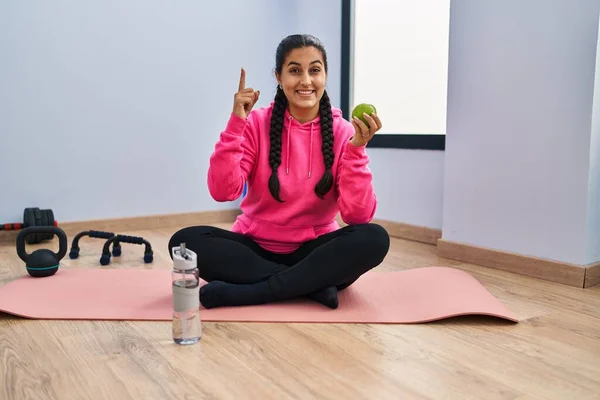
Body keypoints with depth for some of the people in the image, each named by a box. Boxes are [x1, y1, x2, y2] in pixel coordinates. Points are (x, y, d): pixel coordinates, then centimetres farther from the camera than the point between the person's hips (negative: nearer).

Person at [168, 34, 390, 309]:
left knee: (375, 239, -29)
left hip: (313, 251, 0)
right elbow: (223, 191, -16)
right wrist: (236, 123, -22)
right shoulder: (257, 123, -4)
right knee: (185, 241, -24)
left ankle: (239, 293, -26)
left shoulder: (342, 132, -6)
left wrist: (357, 149, -25)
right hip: (256, 248, 1)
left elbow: (358, 216, -15)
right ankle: (314, 285, -25)